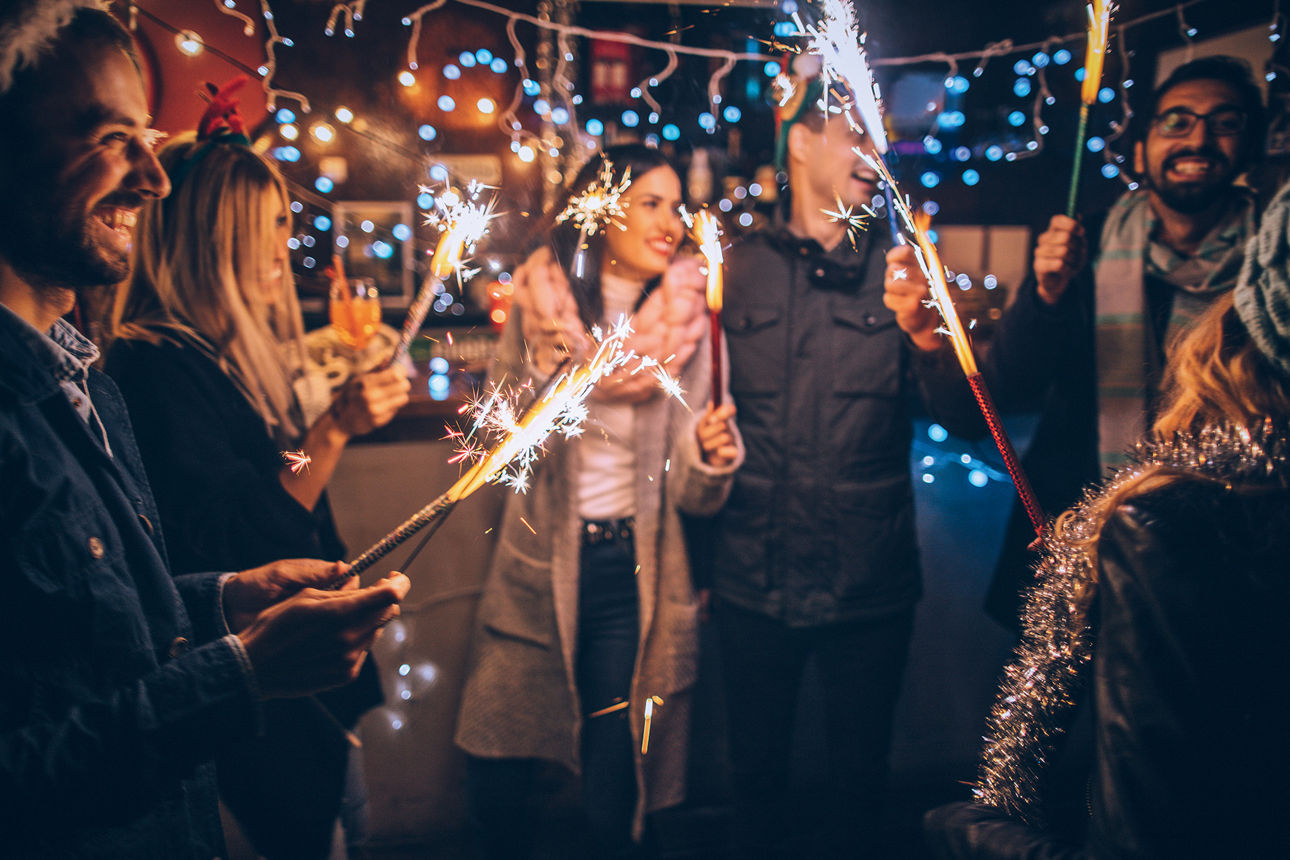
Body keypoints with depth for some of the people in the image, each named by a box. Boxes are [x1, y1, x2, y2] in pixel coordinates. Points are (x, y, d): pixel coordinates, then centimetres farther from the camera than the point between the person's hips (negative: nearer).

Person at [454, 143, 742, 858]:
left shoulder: (684, 321, -4)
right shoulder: (542, 303, -3)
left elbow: (691, 494, -1)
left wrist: (711, 456, -22)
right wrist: (542, 368, -18)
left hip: (632, 575, 0)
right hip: (538, 569, 1)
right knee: (494, 774, 8)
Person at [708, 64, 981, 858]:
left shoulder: (902, 270, 4)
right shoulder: (736, 270, 6)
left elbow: (963, 418, -7)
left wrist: (924, 333, -24)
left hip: (872, 584, 0)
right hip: (753, 583, 0)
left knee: (861, 777, 12)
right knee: (758, 774, 13)